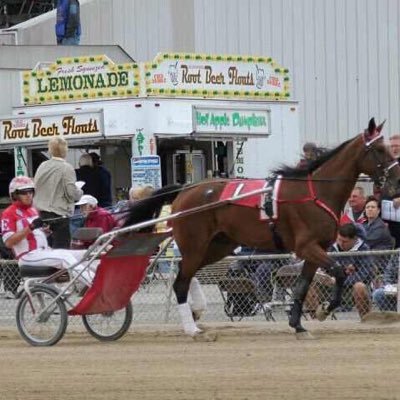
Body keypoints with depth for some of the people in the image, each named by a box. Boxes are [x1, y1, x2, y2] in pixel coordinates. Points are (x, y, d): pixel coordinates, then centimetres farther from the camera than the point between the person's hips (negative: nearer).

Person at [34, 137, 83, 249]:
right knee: (61, 248, -5)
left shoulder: (42, 166, 7)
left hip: (41, 213, 6)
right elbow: (71, 192, -14)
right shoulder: (66, 168, -11)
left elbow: (35, 188, 12)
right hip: (60, 213, -6)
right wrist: (80, 192, 6)